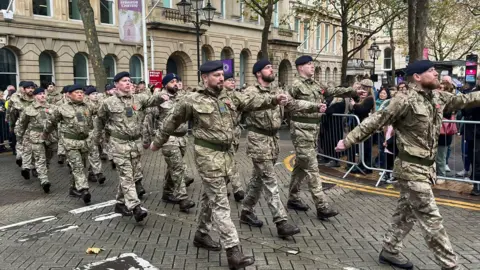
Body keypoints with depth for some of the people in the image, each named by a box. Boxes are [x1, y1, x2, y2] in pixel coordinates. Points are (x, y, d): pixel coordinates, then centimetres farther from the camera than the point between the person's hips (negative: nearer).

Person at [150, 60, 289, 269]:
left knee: (211, 198, 20)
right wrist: (158, 142, 16)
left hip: (226, 154, 6)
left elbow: (253, 102, -4)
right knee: (220, 204, -7)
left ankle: (201, 235, 39)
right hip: (208, 156, -6)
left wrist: (274, 100, -22)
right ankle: (233, 253, -6)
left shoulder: (231, 97, 7)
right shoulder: (192, 101, -5)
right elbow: (172, 121, 7)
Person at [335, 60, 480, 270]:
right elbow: (376, 121, -15)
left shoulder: (439, 97, 7)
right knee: (431, 218, -1)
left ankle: (390, 251, 31)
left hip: (427, 166, 9)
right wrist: (348, 140, -14)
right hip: (412, 168, -8)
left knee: (406, 213, 17)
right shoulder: (405, 100, -16)